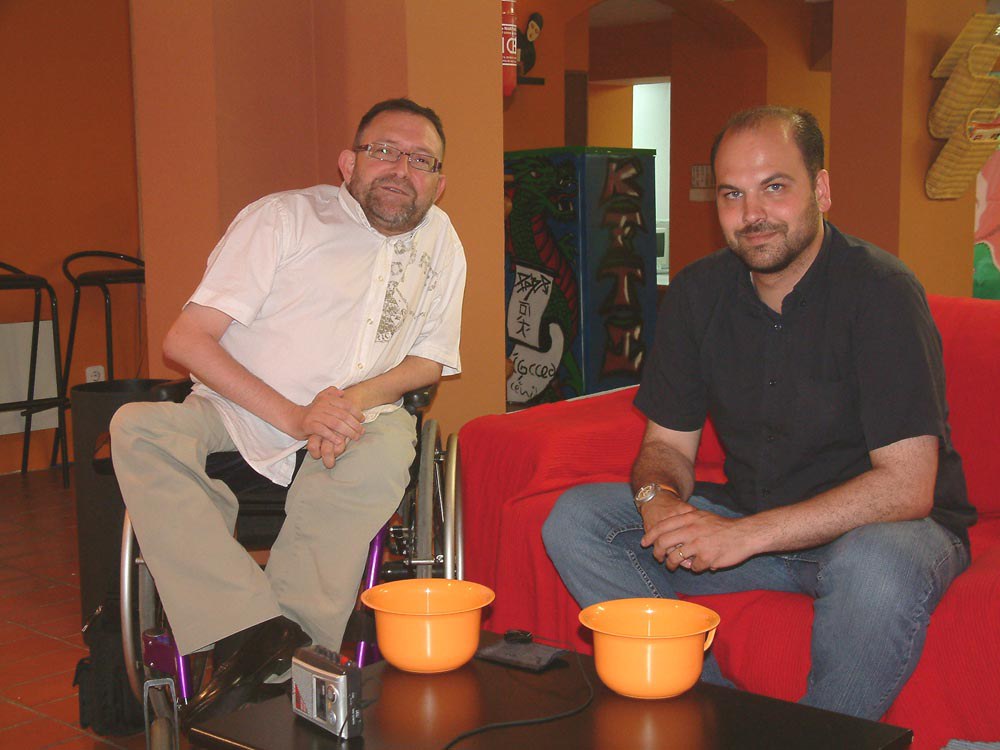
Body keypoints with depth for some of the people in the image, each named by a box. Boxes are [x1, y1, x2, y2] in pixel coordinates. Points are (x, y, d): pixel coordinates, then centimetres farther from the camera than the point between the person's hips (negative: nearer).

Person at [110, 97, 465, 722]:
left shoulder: (440, 238, 10)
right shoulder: (283, 217, -3)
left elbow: (431, 361, 14)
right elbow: (185, 340, -9)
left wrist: (356, 398, -9)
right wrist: (291, 416, -22)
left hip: (359, 418, 1)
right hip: (238, 413, -1)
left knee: (388, 450, -35)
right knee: (139, 429, -31)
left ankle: (282, 658, -30)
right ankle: (266, 632, -40)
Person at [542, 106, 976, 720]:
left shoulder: (879, 291, -18)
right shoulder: (697, 293, 0)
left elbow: (906, 485, -23)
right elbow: (668, 443, 6)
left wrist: (747, 534, -29)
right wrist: (658, 499, -19)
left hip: (878, 525, -5)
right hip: (749, 520, 5)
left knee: (876, 570, -40)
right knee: (576, 520, -10)